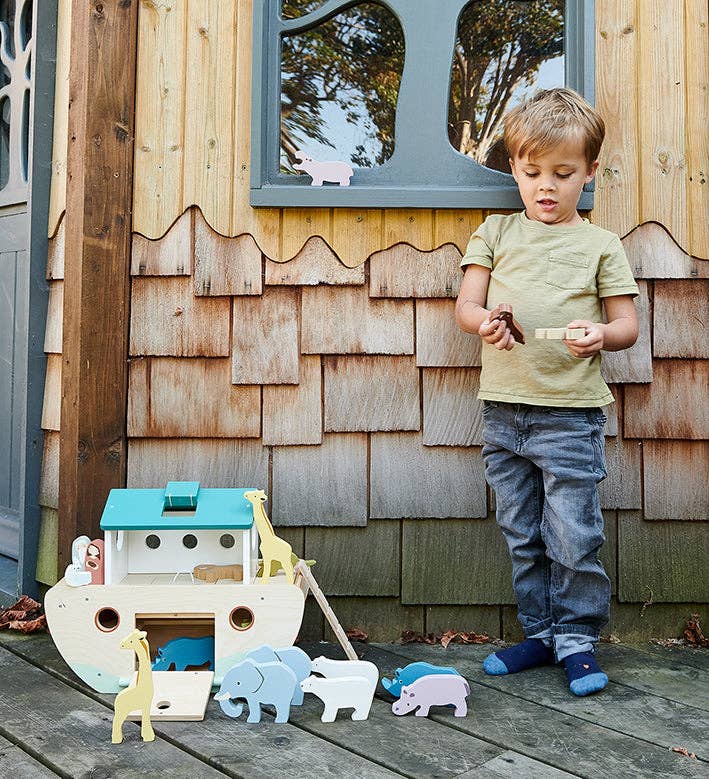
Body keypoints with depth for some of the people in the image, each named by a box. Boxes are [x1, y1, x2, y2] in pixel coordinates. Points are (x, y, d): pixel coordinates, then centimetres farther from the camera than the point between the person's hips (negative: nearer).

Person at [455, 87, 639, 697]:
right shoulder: (495, 233, 10)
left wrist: (600, 334, -19)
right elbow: (466, 305, 6)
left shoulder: (601, 245, 5)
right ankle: (540, 634, 28)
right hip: (503, 409, 3)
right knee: (522, 536, 12)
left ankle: (577, 638, 19)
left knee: (574, 536, 0)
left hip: (572, 412, -3)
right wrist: (484, 321, -17)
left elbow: (628, 324, 3)